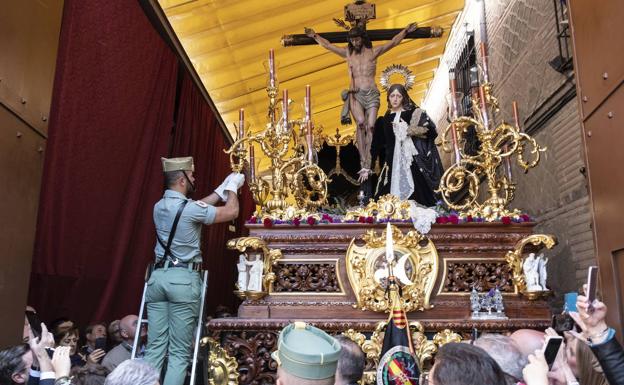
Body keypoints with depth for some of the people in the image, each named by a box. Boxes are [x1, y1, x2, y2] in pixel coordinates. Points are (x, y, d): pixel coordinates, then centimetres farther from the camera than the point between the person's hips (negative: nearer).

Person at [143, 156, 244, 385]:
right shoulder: (189, 208, -11)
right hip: (183, 280, -7)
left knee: (154, 349, 8)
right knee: (179, 354, 1)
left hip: (158, 276, 7)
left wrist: (222, 189, 26)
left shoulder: (159, 207, 11)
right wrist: (232, 187, 14)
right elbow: (231, 212, -3)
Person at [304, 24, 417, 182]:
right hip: (355, 93, 0)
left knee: (370, 126, -12)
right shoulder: (347, 53, 16)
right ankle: (364, 163, -25)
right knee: (360, 123, -23)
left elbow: (393, 42, 14)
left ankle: (367, 164, -12)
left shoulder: (373, 52, 11)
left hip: (372, 93, 0)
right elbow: (328, 45, 25)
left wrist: (406, 31, 10)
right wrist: (315, 36, 27)